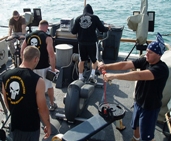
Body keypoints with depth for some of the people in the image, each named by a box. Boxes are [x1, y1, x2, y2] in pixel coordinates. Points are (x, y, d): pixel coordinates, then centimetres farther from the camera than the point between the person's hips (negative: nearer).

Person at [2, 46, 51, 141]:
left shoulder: (6, 76, -7)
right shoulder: (37, 81, -26)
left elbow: (7, 102, 6)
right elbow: (42, 109, -18)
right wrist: (48, 125, -2)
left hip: (15, 123, 5)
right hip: (31, 126, -5)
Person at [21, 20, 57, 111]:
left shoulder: (28, 36, 5)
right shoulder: (47, 38, -11)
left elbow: (22, 52, 8)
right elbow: (51, 54, -19)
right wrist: (53, 69, -12)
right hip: (43, 67, -4)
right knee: (49, 86, 17)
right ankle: (52, 105, 30)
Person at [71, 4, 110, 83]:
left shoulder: (78, 18, 3)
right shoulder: (94, 18, -2)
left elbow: (73, 32, 3)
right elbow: (102, 29, 0)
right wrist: (108, 28, 21)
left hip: (81, 43, 2)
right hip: (92, 42, -2)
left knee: (81, 60, 16)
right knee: (94, 60, 16)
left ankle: (80, 77, 20)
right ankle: (92, 75, 2)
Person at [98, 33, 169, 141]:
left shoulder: (161, 69, -30)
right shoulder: (144, 61, -8)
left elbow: (138, 76, -43)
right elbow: (125, 65, -15)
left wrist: (114, 76, -45)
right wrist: (107, 66, -30)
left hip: (150, 107, -7)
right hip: (138, 102, 7)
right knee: (136, 126, 29)